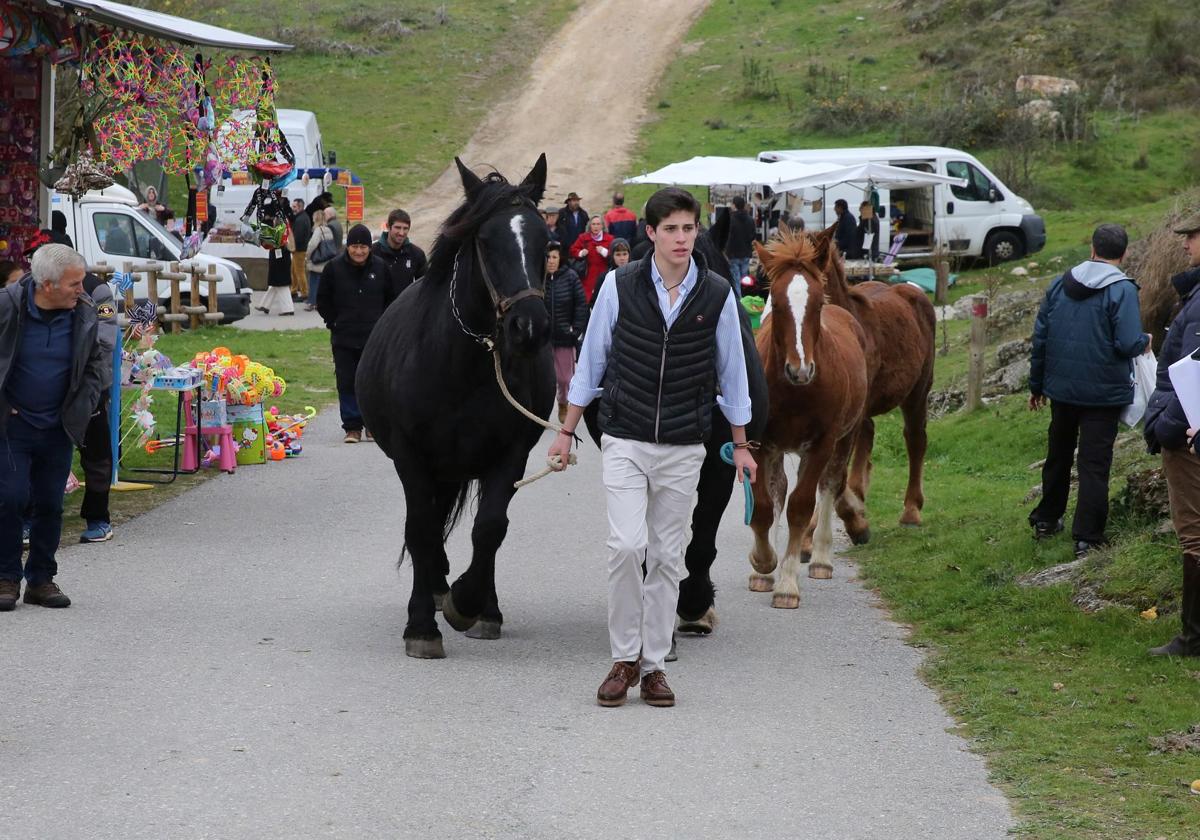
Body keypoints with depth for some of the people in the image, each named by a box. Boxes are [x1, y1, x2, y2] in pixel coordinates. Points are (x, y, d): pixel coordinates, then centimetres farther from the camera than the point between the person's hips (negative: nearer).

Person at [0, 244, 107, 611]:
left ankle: (41, 580, 17)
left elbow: (95, 362, 13)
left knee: (49, 504, 6)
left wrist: (83, 407, 2)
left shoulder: (83, 313, -4)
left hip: (58, 428, 3)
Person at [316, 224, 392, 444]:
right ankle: (352, 427, 6)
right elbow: (323, 300, 7)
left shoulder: (380, 267, 1)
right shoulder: (334, 267, -1)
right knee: (347, 383, 0)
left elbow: (391, 299, 13)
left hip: (374, 339, 0)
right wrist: (334, 324, 1)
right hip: (343, 339, 0)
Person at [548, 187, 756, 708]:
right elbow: (591, 360, 6)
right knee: (626, 545, -14)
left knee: (667, 557, 5)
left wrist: (740, 445, 13)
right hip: (625, 441, -1)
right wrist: (567, 431, 8)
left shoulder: (717, 295, -1)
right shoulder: (620, 285, -3)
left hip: (684, 449, 1)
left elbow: (731, 371, 10)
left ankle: (653, 664, 14)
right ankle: (624, 659, 1)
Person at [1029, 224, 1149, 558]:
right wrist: (1145, 342, 3)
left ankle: (1046, 519, 33)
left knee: (1058, 455, 21)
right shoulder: (1122, 291, -14)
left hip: (1062, 389, 5)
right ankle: (1087, 537, -1)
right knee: (1094, 464, 0)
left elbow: (1040, 338, 6)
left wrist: (1037, 384, 16)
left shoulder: (1060, 285, 3)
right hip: (1105, 393, -5)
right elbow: (1128, 344, -22)